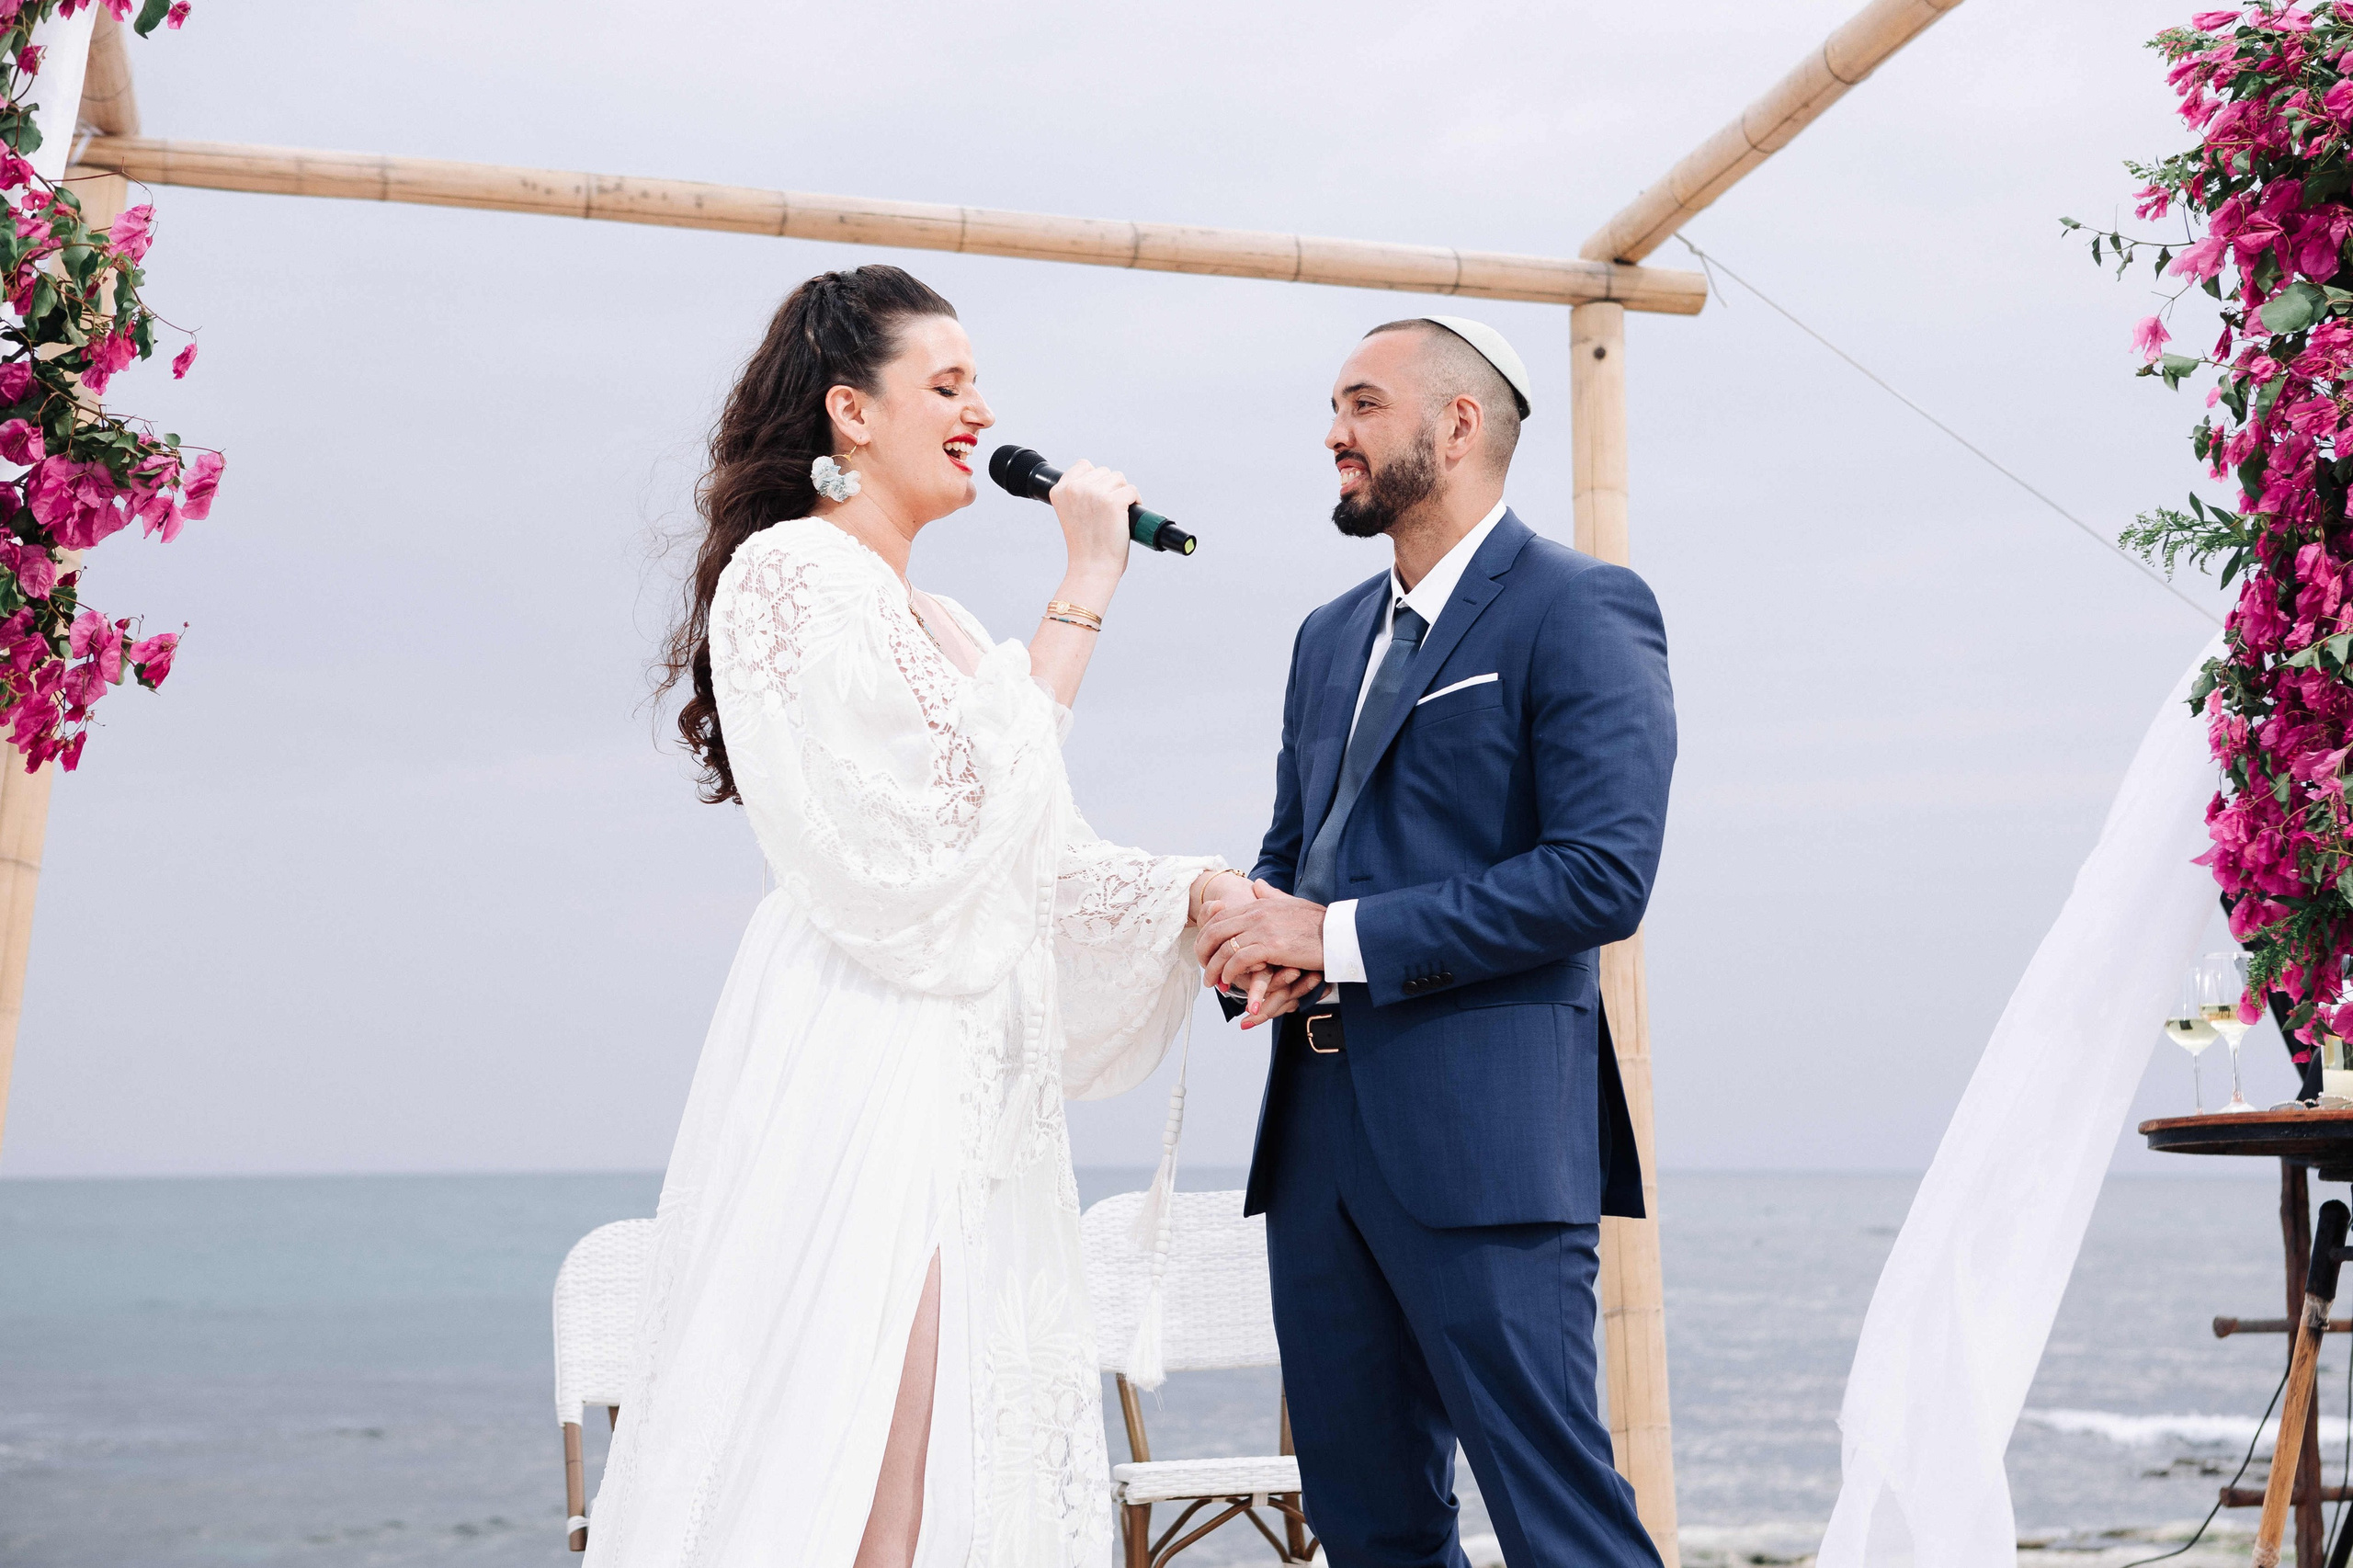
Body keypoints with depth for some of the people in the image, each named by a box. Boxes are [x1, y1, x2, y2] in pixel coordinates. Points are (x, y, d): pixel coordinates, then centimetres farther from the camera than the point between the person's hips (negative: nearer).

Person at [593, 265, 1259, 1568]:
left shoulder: (939, 621, 22)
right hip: (863, 1069, -9)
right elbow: (969, 801, -16)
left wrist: (1200, 888, 9)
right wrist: (1083, 590, -12)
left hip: (967, 1074, 9)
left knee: (975, 1449, 7)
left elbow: (1030, 859, 21)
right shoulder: (793, 572, -7)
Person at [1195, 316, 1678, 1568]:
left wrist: (1340, 936, -15)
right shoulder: (1330, 637, 20)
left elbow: (1603, 876, -16)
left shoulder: (1580, 611, -5)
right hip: (1316, 1125, 8)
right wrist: (1265, 933, -1)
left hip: (1480, 1129, -8)